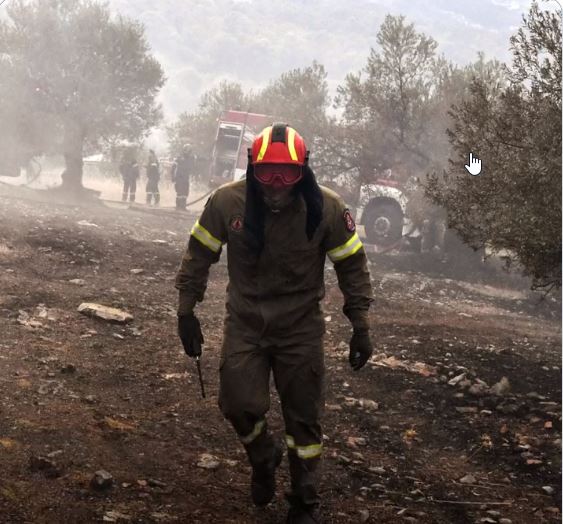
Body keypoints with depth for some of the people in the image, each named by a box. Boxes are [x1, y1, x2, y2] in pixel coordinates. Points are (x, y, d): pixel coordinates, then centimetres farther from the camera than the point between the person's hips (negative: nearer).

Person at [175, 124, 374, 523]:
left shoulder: (326, 208, -17)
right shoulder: (227, 201, -15)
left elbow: (352, 265, -4)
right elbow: (200, 254, 0)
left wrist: (361, 325, -3)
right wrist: (187, 311, 1)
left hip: (301, 327, -1)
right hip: (245, 322, 1)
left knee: (304, 419, 6)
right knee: (239, 405, -6)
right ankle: (264, 458, 30)